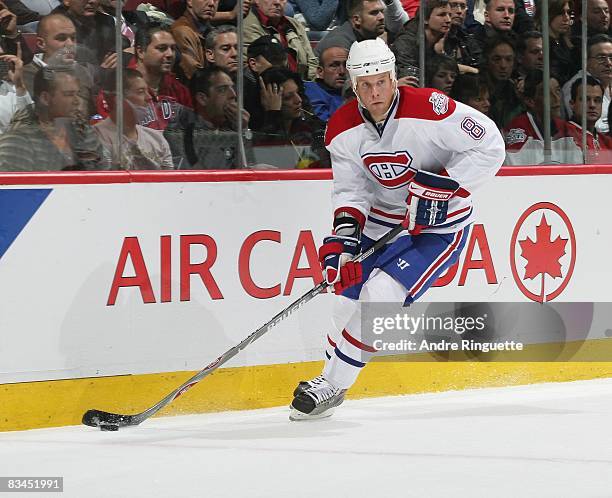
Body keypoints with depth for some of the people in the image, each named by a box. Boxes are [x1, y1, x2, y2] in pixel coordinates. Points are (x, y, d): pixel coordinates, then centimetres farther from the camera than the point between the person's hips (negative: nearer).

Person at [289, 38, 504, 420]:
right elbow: (351, 188, -3)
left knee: (381, 293, -19)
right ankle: (331, 380, 30)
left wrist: (441, 186, -25)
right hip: (381, 222, 6)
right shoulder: (343, 128, -8)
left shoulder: (428, 109, -24)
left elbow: (490, 147, -20)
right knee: (350, 299, 6)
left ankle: (333, 386, -6)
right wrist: (343, 235, -20)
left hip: (439, 224, -6)